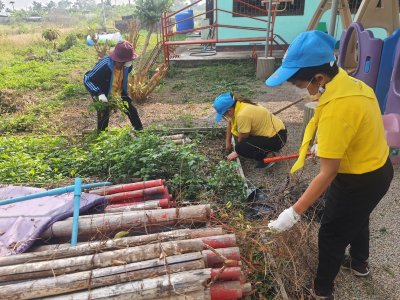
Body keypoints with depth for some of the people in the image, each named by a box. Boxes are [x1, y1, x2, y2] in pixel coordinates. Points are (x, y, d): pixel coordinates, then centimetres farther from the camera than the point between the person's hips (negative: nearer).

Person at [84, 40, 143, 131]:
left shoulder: (127, 65, -18)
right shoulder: (104, 66, -36)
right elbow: (87, 79, -32)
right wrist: (99, 93, -44)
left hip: (119, 93, 6)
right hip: (103, 96, -5)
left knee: (132, 110, 9)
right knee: (103, 118, -1)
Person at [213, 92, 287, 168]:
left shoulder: (242, 115, -30)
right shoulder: (237, 105, -3)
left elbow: (242, 139, -16)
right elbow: (230, 124, 16)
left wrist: (237, 152, 2)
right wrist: (228, 142, 19)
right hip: (270, 130, 10)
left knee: (241, 148, -23)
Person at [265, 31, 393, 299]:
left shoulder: (336, 109, -36)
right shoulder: (346, 80, -8)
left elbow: (327, 174, -33)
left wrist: (294, 213, -29)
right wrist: (326, 145, 22)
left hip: (360, 181, -9)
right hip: (375, 167, 9)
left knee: (331, 236, 9)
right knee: (356, 219, 31)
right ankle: (359, 263, 58)